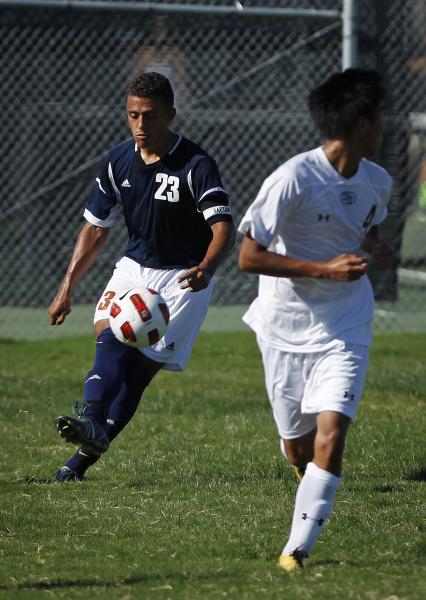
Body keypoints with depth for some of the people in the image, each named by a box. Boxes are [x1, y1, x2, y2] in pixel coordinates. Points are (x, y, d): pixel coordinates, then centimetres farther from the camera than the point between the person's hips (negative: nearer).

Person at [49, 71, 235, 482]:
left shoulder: (195, 166, -17)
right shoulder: (118, 162, 0)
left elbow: (224, 226, -28)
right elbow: (96, 228, 10)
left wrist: (206, 268, -48)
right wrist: (67, 288, 7)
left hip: (183, 278, -4)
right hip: (134, 266, 4)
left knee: (142, 366, -12)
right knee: (109, 338, -25)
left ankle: (84, 457, -13)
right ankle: (91, 420, -44)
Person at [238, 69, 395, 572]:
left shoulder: (377, 182, 1)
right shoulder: (294, 180, -19)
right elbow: (248, 257, -18)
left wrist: (375, 250, 0)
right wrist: (325, 269, -24)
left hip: (345, 329, 3)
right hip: (286, 326, -3)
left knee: (330, 436, -16)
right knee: (296, 446, 10)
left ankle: (297, 548, -11)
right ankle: (313, 482, 46)